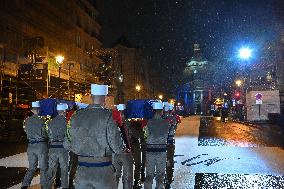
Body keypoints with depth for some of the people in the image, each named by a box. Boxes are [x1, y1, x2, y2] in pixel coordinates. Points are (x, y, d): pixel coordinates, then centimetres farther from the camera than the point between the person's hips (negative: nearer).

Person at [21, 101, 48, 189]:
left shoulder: (27, 121, 5)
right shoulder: (42, 120, -9)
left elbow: (26, 131, 9)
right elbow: (46, 133, -7)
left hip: (30, 146, 4)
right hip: (41, 145, -4)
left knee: (31, 168, 16)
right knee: (43, 168, 7)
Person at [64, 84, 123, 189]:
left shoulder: (76, 116, -1)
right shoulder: (107, 116, -14)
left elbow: (67, 144, 5)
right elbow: (117, 148, -16)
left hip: (82, 171, 4)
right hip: (103, 171, -3)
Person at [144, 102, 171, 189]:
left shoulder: (149, 122, -7)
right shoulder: (166, 123, -6)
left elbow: (147, 134, 3)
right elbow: (166, 135, 4)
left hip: (150, 148, 0)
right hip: (162, 149, 0)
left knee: (149, 173, 8)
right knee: (160, 173, 11)